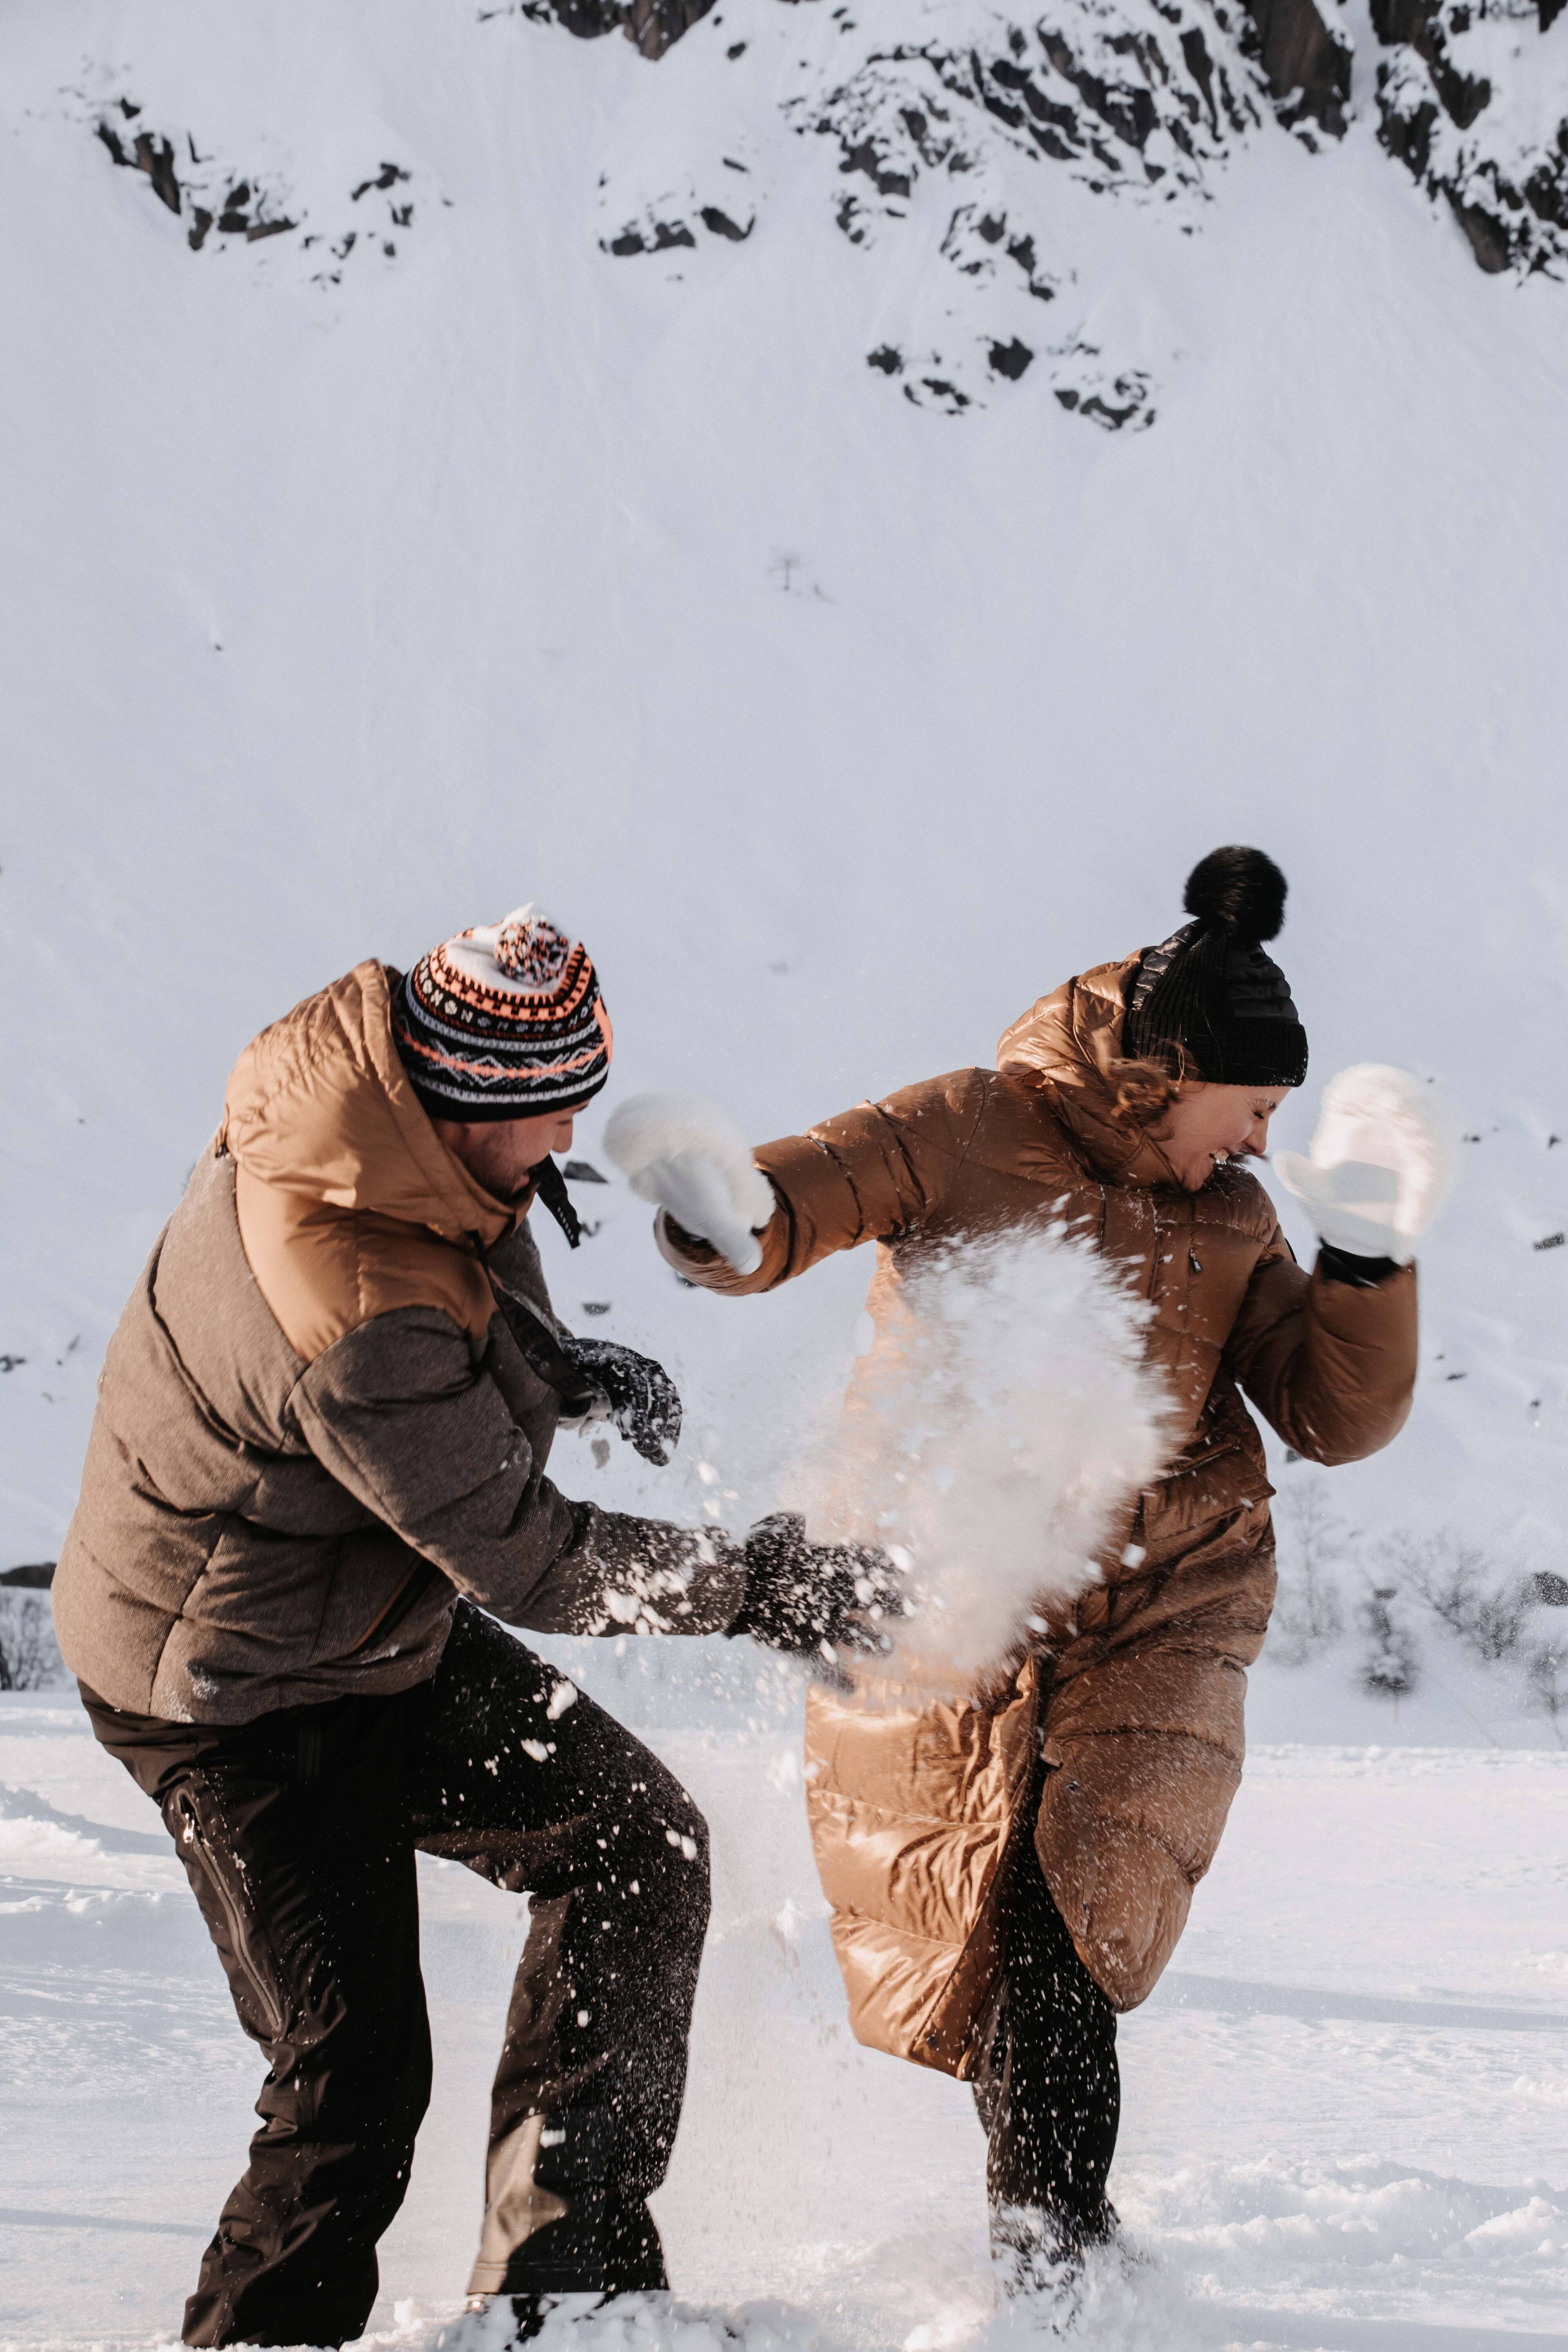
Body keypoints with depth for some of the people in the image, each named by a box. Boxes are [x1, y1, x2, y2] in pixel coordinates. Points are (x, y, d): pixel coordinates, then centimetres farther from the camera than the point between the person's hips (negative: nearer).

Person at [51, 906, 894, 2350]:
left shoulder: (368, 1061, -11)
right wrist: (754, 1585, -17)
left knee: (638, 1846, 8)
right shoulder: (362, 1327, -38)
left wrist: (560, 1366, -2)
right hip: (235, 1699, -10)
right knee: (355, 2074, -9)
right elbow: (524, 1565, -26)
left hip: (386, 1625, 10)